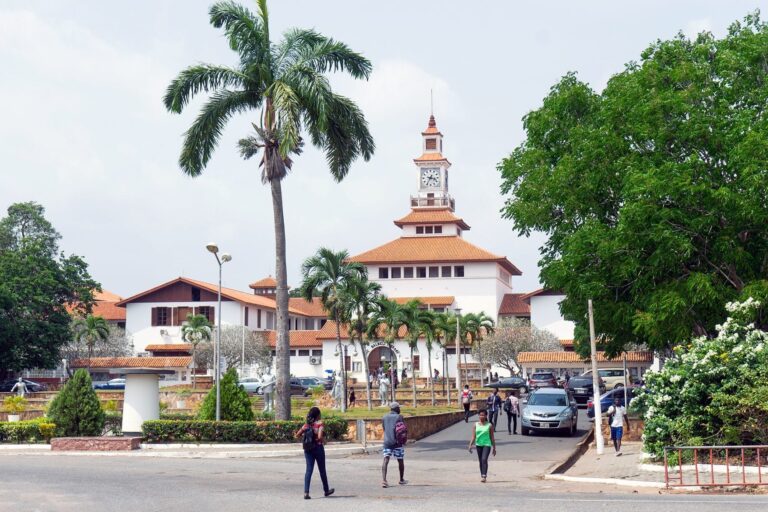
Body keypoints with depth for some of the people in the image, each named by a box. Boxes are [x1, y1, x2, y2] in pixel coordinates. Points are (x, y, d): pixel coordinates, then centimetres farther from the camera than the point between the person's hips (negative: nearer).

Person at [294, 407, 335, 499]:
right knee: (322, 470, 13)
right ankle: (326, 490, 30)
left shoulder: (306, 425, 4)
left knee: (309, 470, 2)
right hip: (318, 448, -4)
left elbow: (297, 435, 1)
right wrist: (323, 441, -4)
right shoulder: (319, 424, -11)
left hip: (308, 449, 4)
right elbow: (320, 437, -24)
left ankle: (306, 492, -12)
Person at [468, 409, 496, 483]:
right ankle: (482, 475, 21)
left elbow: (492, 437, 4)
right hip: (478, 444, 4)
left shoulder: (489, 425, 0)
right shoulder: (476, 425, 5)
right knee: (480, 461, 10)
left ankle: (484, 476, -23)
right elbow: (473, 436, 4)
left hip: (487, 444, -4)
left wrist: (494, 448, 6)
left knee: (484, 459, -19)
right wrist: (470, 445, -7)